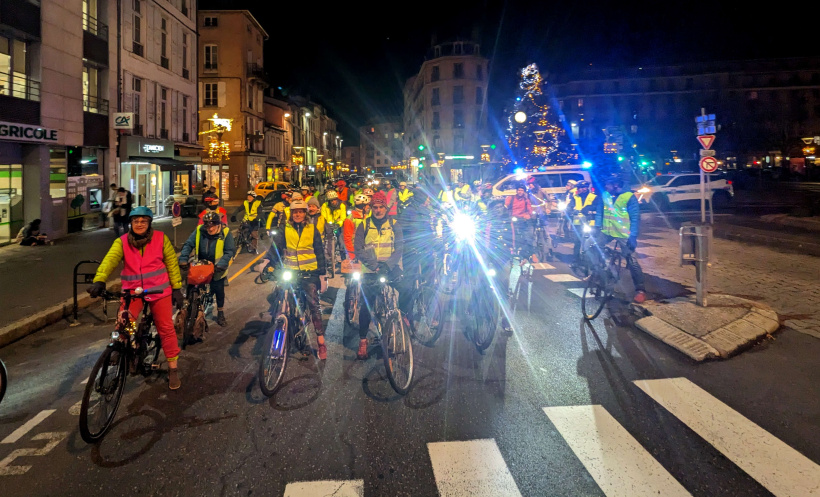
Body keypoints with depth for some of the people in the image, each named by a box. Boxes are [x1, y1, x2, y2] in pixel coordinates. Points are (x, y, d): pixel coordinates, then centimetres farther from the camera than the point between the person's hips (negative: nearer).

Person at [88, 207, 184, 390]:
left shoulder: (160, 238, -3)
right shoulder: (122, 242, -2)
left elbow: (172, 263, 1)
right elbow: (110, 260, -18)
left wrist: (176, 288, 0)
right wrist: (99, 281, -35)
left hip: (159, 290, -1)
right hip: (132, 291, 1)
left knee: (166, 328, 3)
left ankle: (173, 369, 17)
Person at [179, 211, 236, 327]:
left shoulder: (225, 233, -16)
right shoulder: (199, 231, -11)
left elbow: (230, 251, -17)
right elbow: (188, 245, -10)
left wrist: (220, 265, -30)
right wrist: (183, 260, -24)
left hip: (217, 269, -2)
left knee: (219, 290, 6)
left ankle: (220, 313, 25)